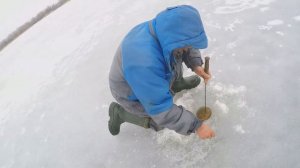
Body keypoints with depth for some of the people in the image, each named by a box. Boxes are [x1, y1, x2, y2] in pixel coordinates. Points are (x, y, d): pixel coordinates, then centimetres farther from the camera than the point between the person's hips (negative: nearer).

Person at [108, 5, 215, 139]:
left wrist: (196, 64, -20)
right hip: (134, 93, -6)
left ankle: (177, 84, 30)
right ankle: (120, 112, 19)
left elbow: (187, 47, -3)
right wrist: (196, 125, -32)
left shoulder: (164, 27, -24)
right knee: (160, 121, 10)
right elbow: (161, 109, -38)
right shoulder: (144, 64, -47)